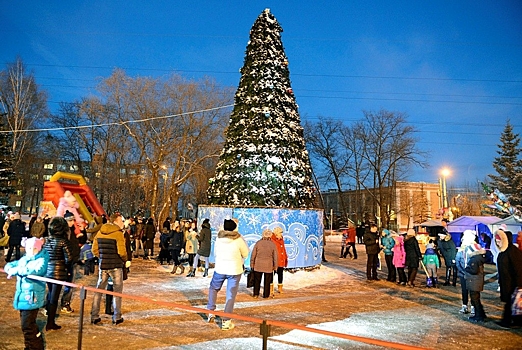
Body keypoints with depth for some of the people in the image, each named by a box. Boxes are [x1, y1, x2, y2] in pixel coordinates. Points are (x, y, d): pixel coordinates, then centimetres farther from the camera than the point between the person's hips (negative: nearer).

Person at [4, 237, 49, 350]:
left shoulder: (42, 260, -12)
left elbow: (36, 270, -31)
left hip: (31, 298, -8)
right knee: (29, 324, 19)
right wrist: (11, 270, -9)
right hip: (22, 297, 8)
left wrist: (17, 270, -24)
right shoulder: (23, 259, 12)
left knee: (27, 326, -6)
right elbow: (8, 265, 15)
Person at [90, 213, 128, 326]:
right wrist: (125, 260, -1)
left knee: (99, 290, 14)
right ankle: (116, 317, 10)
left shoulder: (100, 232, 6)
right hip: (116, 265, -5)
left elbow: (94, 249, 7)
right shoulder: (118, 233, -13)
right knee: (117, 291, 6)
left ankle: (94, 317, 18)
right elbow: (122, 251, -18)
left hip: (102, 265, 5)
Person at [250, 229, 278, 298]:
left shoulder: (258, 243, -5)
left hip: (258, 265, 0)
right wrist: (275, 266, 7)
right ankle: (266, 295, 15)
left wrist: (252, 264, 7)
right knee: (267, 281, 10)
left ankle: (256, 294, 16)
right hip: (268, 266, 0)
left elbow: (253, 255, -2)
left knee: (257, 280, 13)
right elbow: (275, 256, -1)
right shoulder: (272, 244, -5)